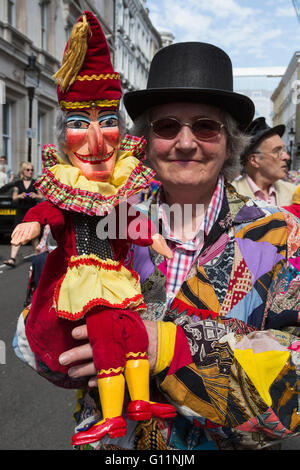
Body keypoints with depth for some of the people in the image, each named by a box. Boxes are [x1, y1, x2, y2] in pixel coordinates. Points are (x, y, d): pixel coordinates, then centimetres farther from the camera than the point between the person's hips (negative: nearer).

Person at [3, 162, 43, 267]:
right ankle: (12, 259, -14)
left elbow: (41, 198, 5)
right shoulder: (18, 183, 7)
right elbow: (14, 198, 8)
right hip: (21, 212, 1)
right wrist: (19, 196, -13)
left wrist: (36, 196, -16)